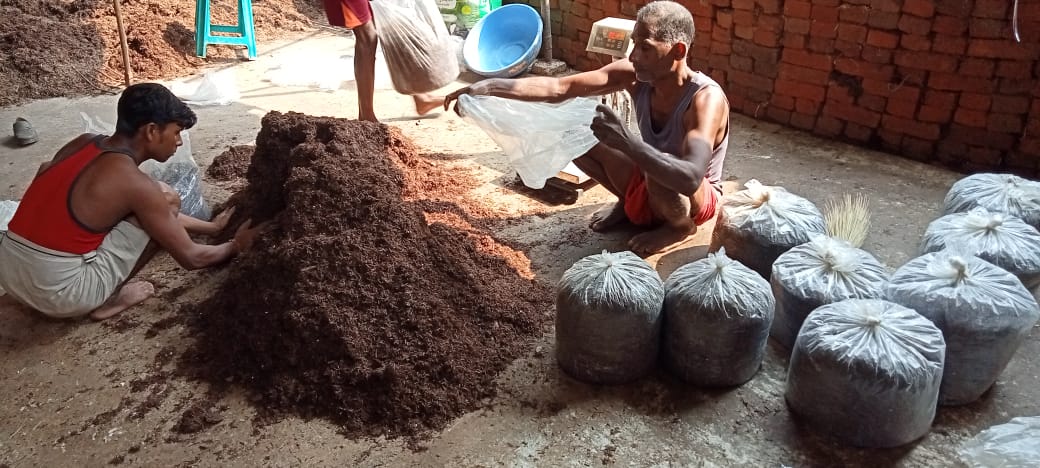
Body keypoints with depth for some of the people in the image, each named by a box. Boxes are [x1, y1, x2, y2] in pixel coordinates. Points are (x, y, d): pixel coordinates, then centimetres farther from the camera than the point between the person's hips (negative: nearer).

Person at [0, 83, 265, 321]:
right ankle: (109, 299, 4)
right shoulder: (134, 183, -16)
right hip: (59, 293, -8)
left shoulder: (82, 143, 7)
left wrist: (211, 227, 25)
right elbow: (191, 258, -8)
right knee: (167, 199, -2)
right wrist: (236, 246, 13)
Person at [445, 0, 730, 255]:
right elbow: (559, 88, -21)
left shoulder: (706, 98, -33)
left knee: (660, 176, -40)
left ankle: (680, 226, -3)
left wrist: (625, 141, -51)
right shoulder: (635, 75, -15)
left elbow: (690, 178, -47)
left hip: (698, 199, -5)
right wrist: (491, 87, -32)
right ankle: (629, 203, 12)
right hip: (647, 184, 5)